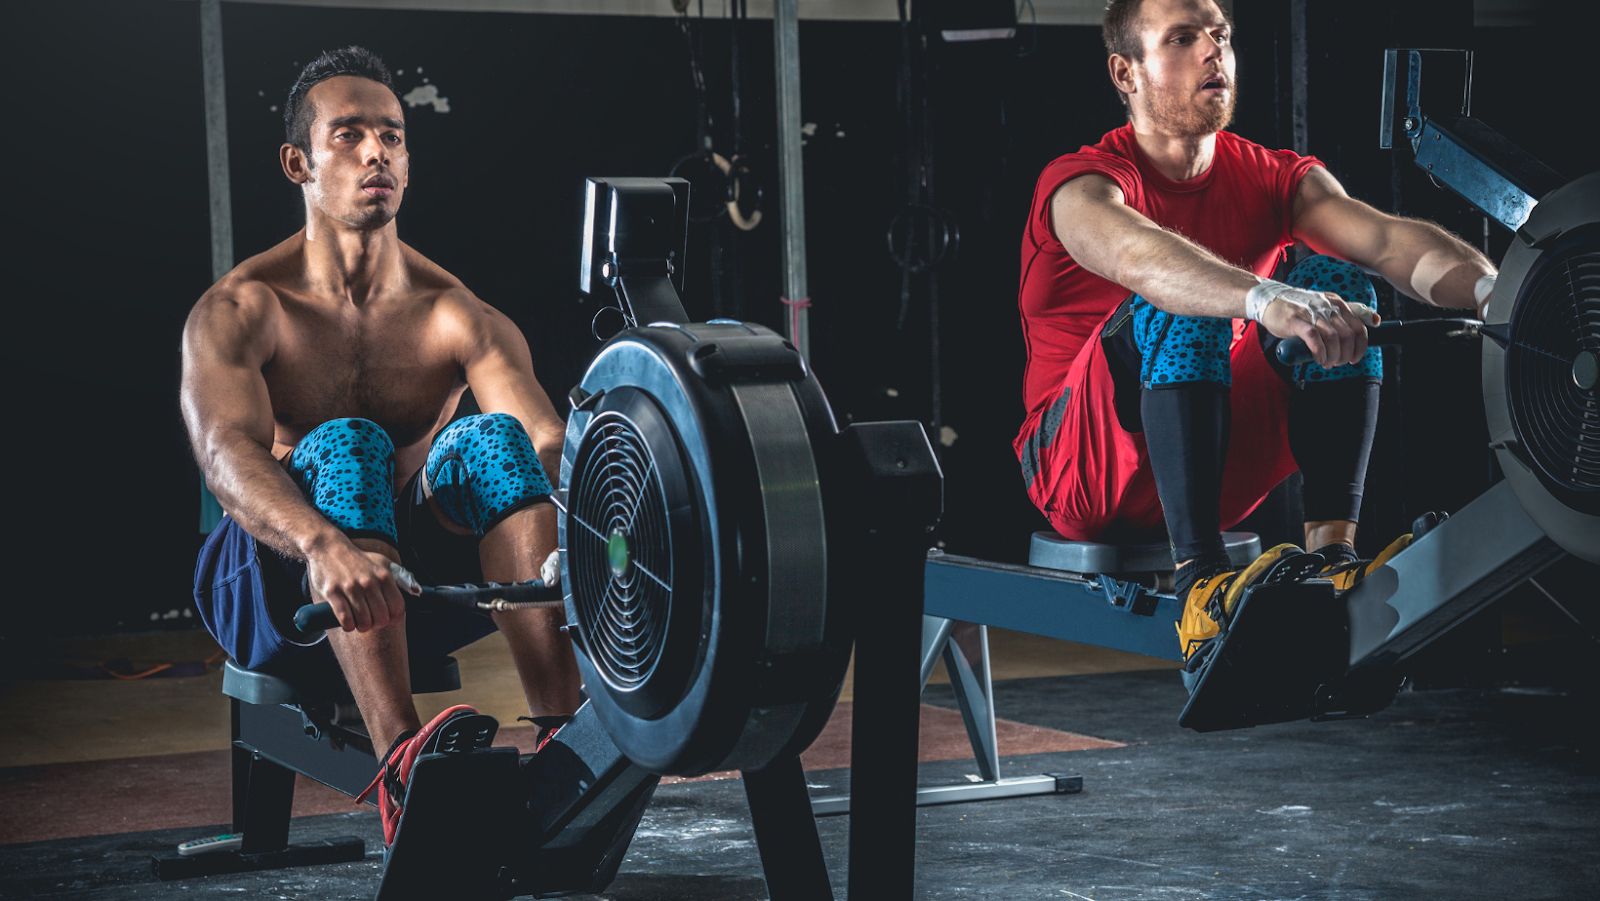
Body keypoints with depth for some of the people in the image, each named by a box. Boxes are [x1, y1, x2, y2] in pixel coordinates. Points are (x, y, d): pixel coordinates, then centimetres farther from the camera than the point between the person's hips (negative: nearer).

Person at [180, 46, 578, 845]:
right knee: (345, 446, -34)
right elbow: (229, 452, -28)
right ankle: (403, 762, -55)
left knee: (491, 439, -27)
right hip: (275, 587, -2)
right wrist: (326, 546, -50)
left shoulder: (459, 319, 1)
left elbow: (547, 442, -16)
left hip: (418, 583, 3)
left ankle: (563, 737, -45)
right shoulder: (240, 312, -8)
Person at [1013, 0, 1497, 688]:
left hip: (1221, 476, 5)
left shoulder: (1271, 178, 3)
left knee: (1337, 279, -12)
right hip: (1085, 486, -5)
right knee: (1181, 304, -30)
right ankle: (1201, 587, -38)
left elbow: (1386, 240, -16)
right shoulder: (1082, 184, -12)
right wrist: (1270, 303, -56)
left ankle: (1332, 552, -22)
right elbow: (1139, 257, -37)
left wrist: (1491, 287, -37)